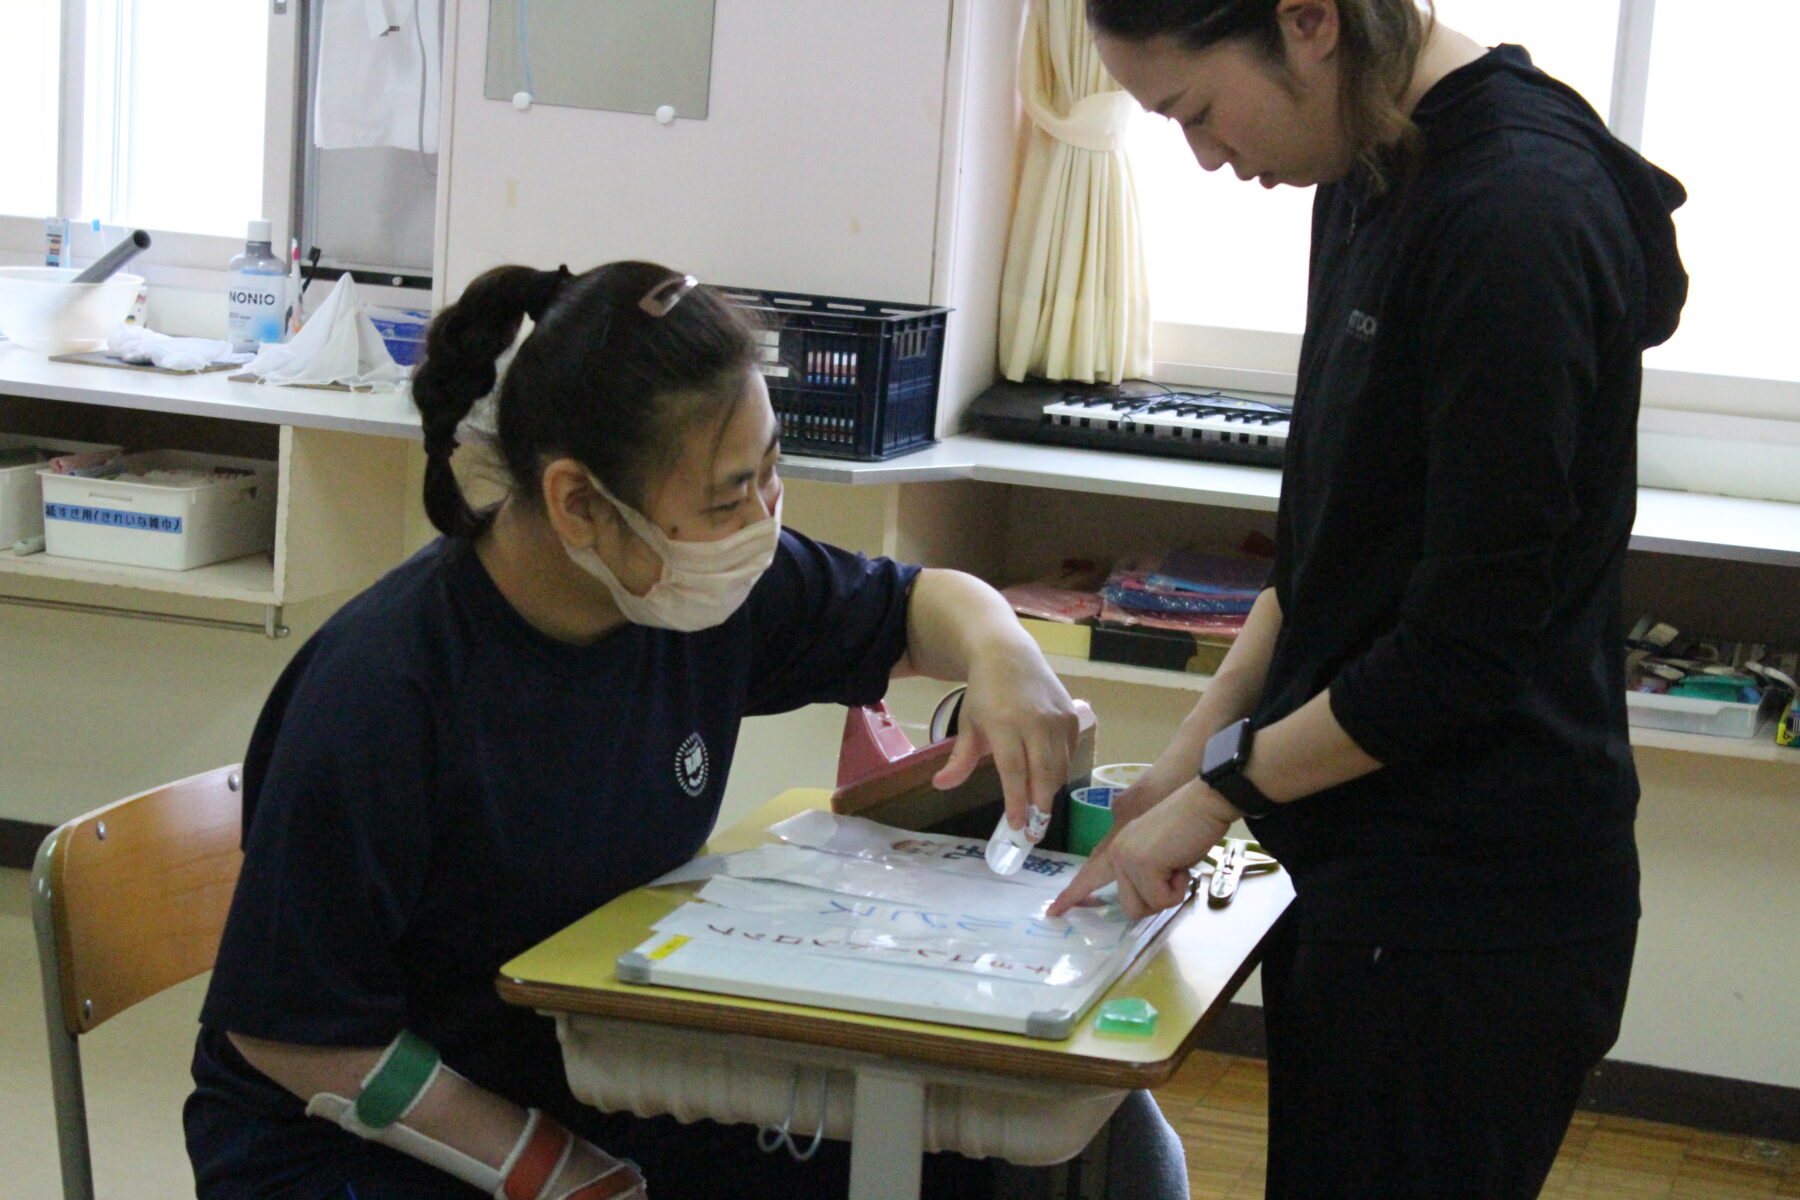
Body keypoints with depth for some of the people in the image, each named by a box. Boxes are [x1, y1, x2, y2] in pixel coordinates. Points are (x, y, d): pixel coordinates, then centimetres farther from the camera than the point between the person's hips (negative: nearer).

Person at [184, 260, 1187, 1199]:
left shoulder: (709, 590, -6)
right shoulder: (379, 698, -25)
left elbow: (920, 603, 13)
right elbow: (287, 1029, -18)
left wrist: (998, 652, -11)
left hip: (604, 1089, 6)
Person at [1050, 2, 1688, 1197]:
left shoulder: (1515, 214, -22)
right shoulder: (1372, 180, 6)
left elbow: (1466, 644, -20)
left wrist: (1221, 783, -8)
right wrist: (1194, 749, 8)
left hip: (1467, 908, -9)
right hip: (1372, 870, 9)